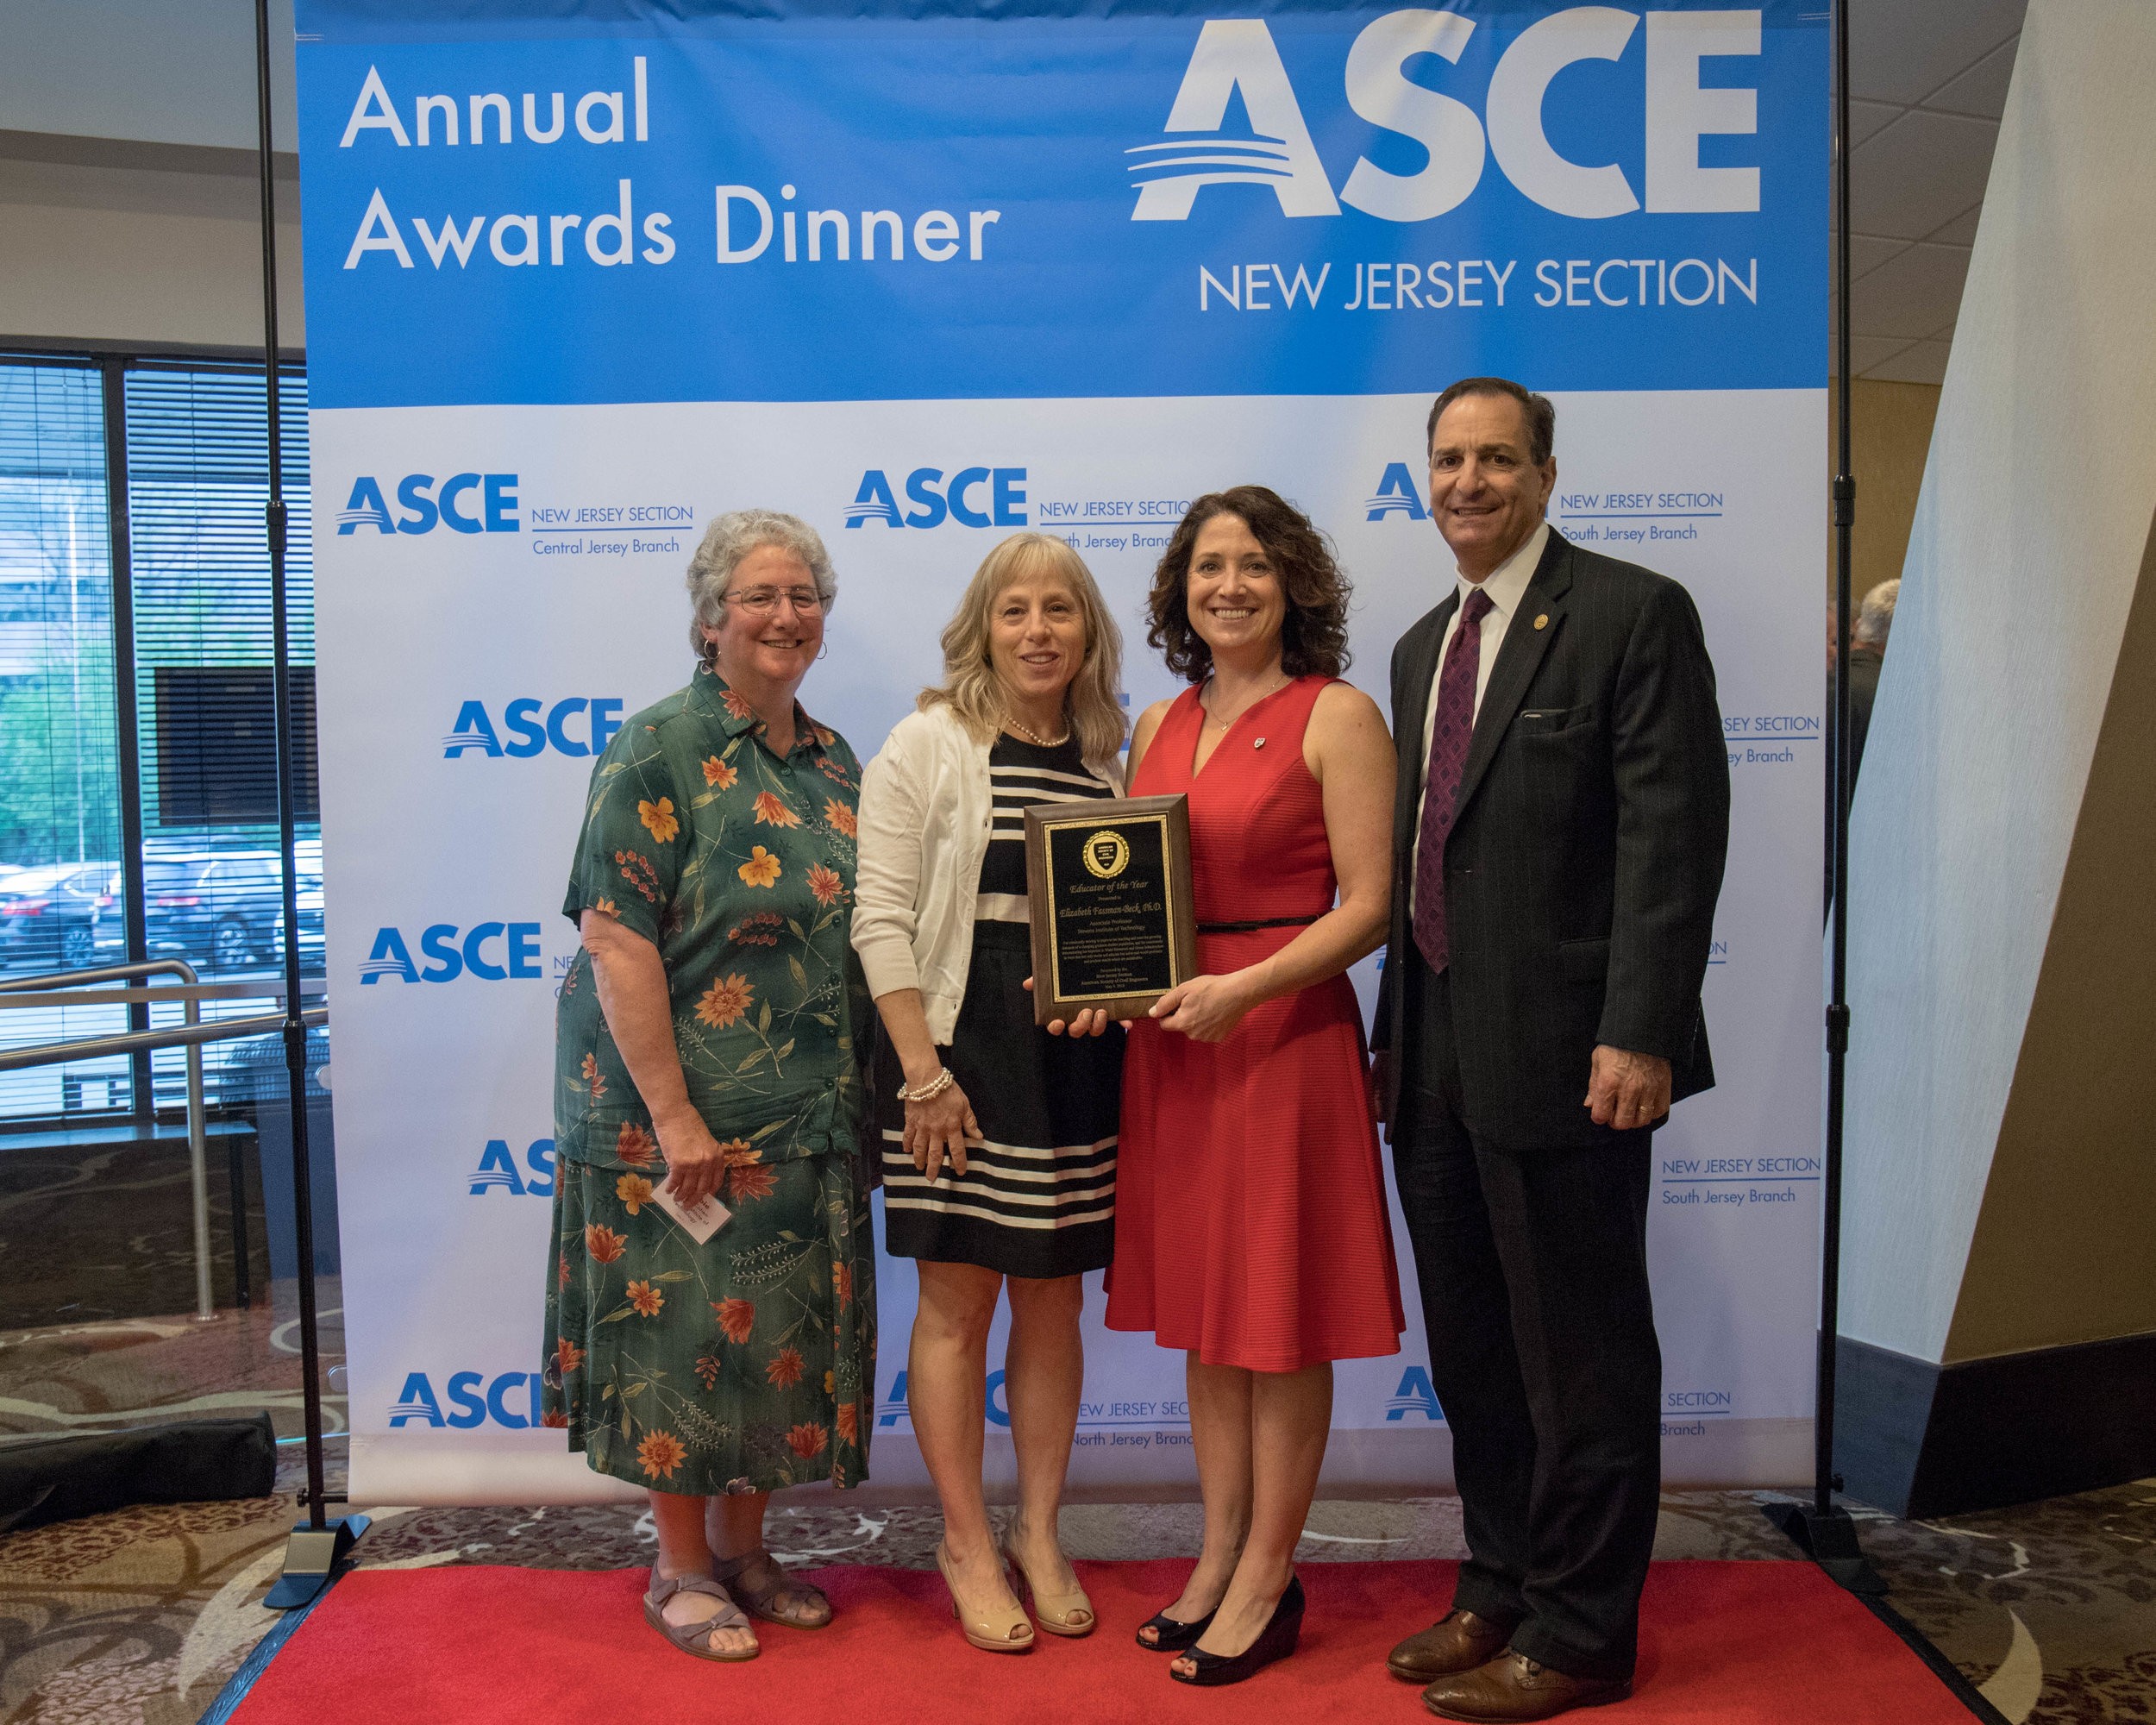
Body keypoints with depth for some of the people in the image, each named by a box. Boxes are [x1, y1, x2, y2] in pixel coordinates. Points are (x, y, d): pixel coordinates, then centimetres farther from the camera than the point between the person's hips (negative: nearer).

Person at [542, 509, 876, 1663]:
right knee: (682, 1329, 4)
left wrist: (855, 1093, 10)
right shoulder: (659, 750, -10)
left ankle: (741, 1547, 31)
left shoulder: (833, 764, 10)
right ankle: (679, 1568, 23)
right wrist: (674, 1113, -20)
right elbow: (614, 938, -16)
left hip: (806, 1117, 7)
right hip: (681, 1112, -6)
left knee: (781, 1333, 14)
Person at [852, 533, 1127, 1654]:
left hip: (1076, 1056, 4)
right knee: (956, 1302, 5)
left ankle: (1038, 1532, 27)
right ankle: (967, 1544, 21)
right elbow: (883, 915, -9)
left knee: (1054, 1302, 12)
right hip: (958, 1050, -4)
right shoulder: (930, 743, -4)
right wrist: (923, 1071, -15)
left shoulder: (1112, 757, 8)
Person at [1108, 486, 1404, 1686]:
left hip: (1285, 1036, -6)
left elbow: (1369, 907, -12)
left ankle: (1268, 1582, 19)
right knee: (1203, 1312, 14)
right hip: (1170, 1041, 6)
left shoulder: (1339, 716, -7)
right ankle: (1219, 1559, 28)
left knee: (1282, 1323, 4)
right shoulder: (1159, 724, 12)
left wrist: (1243, 989, -21)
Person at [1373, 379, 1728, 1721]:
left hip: (1560, 1056, -8)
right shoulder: (1424, 645, 16)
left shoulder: (1634, 614, -7)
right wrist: (1401, 1035, 14)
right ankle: (1499, 1592, 34)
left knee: (1580, 1357, 5)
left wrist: (1638, 1035, -21)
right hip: (1438, 1060, 8)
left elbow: (1674, 835, -15)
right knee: (1474, 1348, 18)